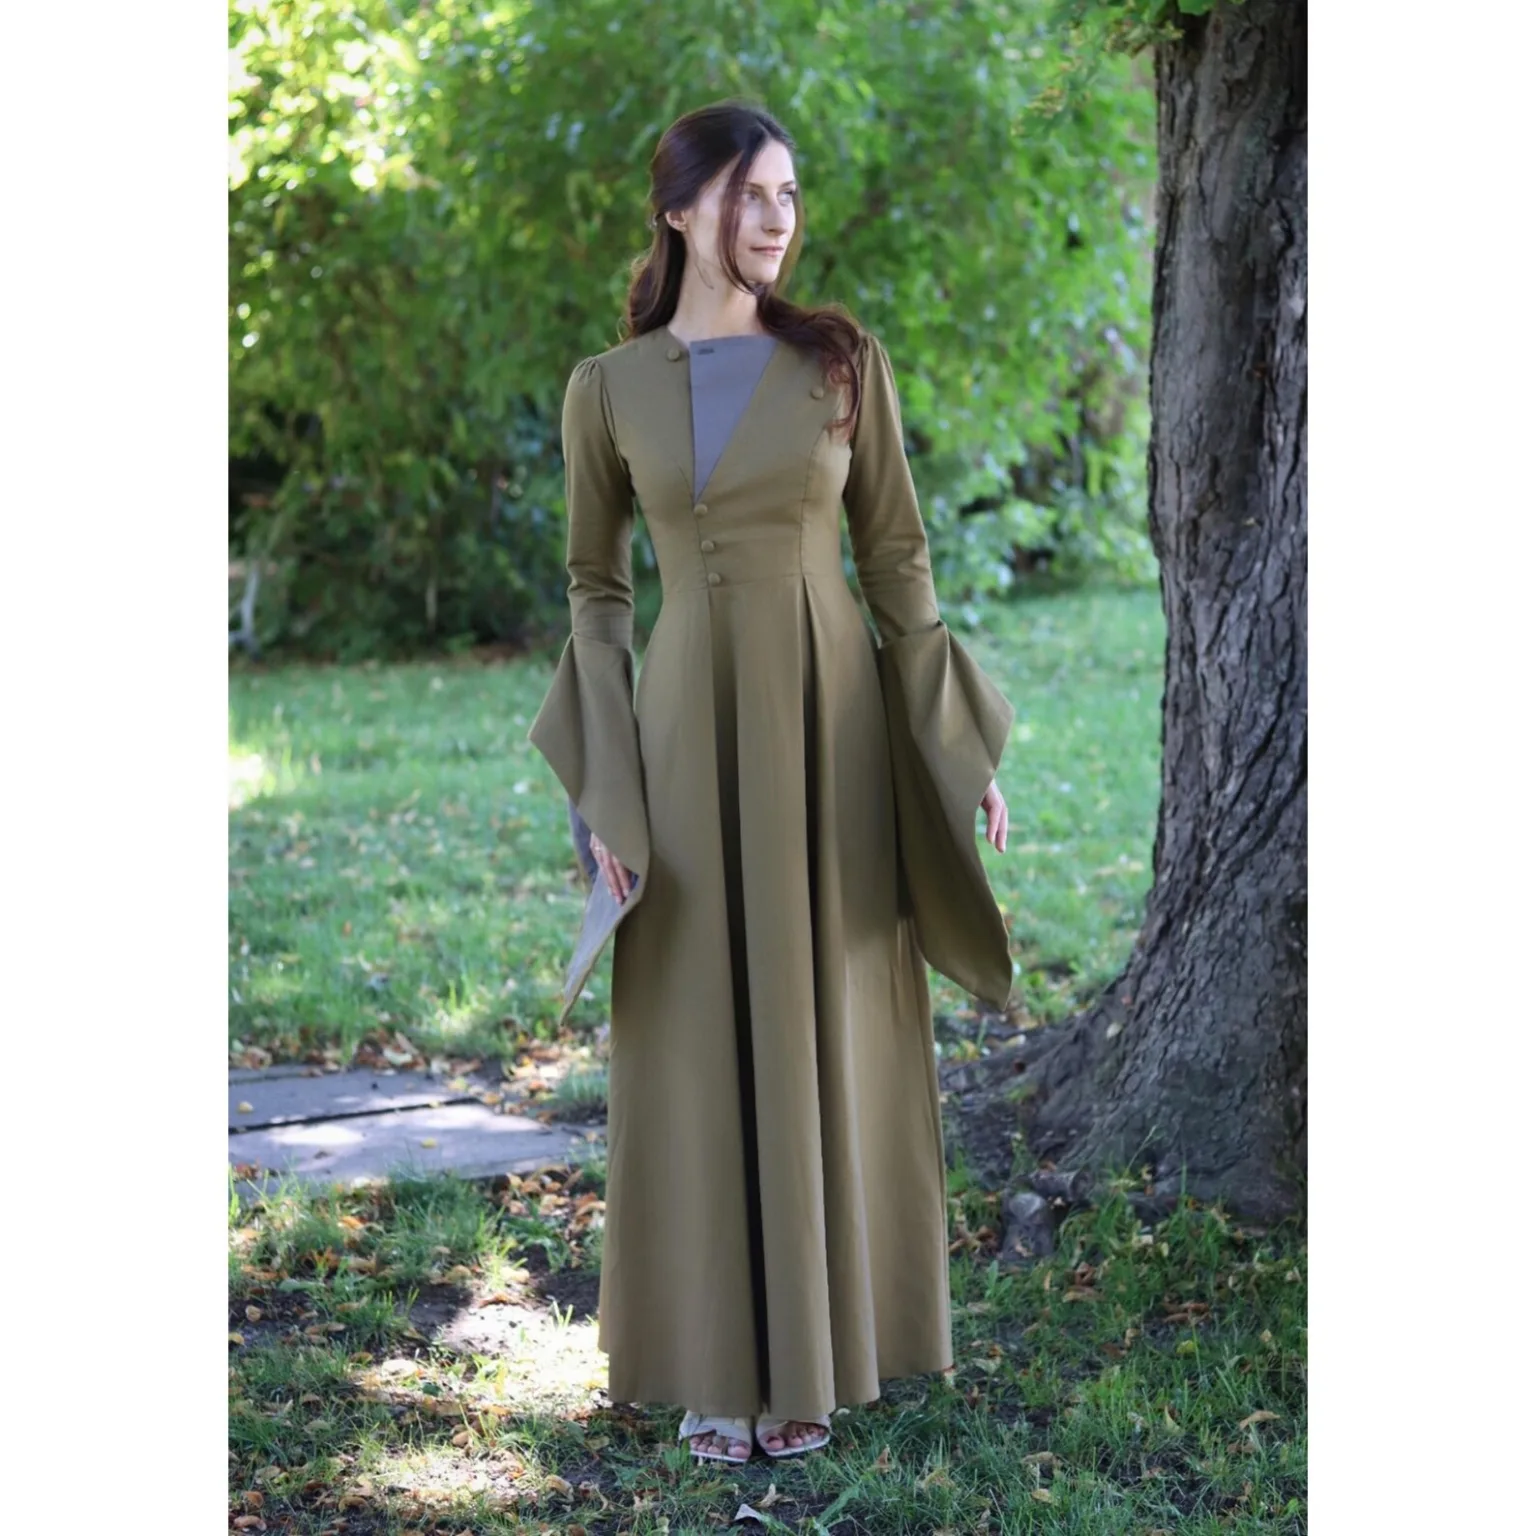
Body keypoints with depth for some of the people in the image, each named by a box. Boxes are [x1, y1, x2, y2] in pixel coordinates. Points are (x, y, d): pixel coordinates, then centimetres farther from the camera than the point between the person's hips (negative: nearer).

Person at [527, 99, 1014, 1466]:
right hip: (690, 726, 0)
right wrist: (603, 792, -1)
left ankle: (809, 1348, 19)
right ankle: (717, 1357, 18)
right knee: (700, 1045, 4)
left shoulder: (845, 361, 2)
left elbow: (896, 557, 5)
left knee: (821, 1031, 5)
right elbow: (597, 588, 7)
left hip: (832, 718, 0)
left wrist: (965, 748, 1)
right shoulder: (607, 388, 3)